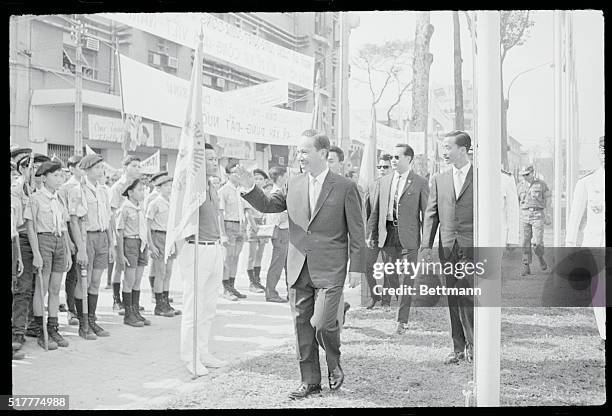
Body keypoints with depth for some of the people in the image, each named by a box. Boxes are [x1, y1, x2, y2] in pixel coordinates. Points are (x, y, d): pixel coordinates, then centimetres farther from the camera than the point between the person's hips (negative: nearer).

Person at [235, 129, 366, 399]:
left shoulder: (345, 187, -3)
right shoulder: (294, 185, 9)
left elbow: (356, 231, -2)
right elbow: (267, 205, 14)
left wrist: (356, 267, -5)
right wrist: (250, 188, -4)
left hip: (329, 268, -5)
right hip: (298, 268, 5)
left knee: (322, 323, -12)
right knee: (302, 325, 8)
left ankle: (333, 364, 19)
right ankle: (310, 381, 21)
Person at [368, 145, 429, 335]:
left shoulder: (420, 183, -1)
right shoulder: (383, 182, 12)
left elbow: (426, 212, -1)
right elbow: (375, 211, 15)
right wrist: (371, 234, 9)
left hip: (408, 236, -4)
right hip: (387, 234, 4)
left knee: (407, 280, -3)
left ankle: (402, 321, 3)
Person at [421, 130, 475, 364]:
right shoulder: (439, 180, 12)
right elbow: (431, 214, 11)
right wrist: (426, 244, 1)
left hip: (472, 246, -4)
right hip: (447, 246, 4)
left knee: (468, 296, -10)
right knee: (453, 299, 7)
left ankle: (473, 344, 6)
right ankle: (459, 348, 15)